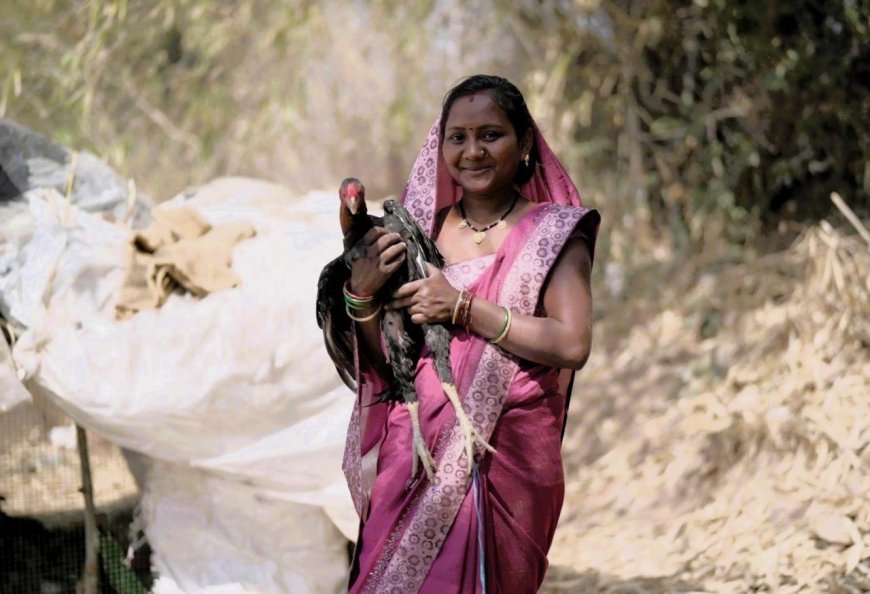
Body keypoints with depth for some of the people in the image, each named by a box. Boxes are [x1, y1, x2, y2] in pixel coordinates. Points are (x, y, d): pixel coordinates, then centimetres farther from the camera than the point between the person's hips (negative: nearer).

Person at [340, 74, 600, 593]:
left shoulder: (553, 234, -1)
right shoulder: (423, 229, 10)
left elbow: (572, 345, -14)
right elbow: (386, 360, 12)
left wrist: (462, 308, -16)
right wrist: (365, 291, -8)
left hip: (502, 462, -3)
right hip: (414, 453, 4)